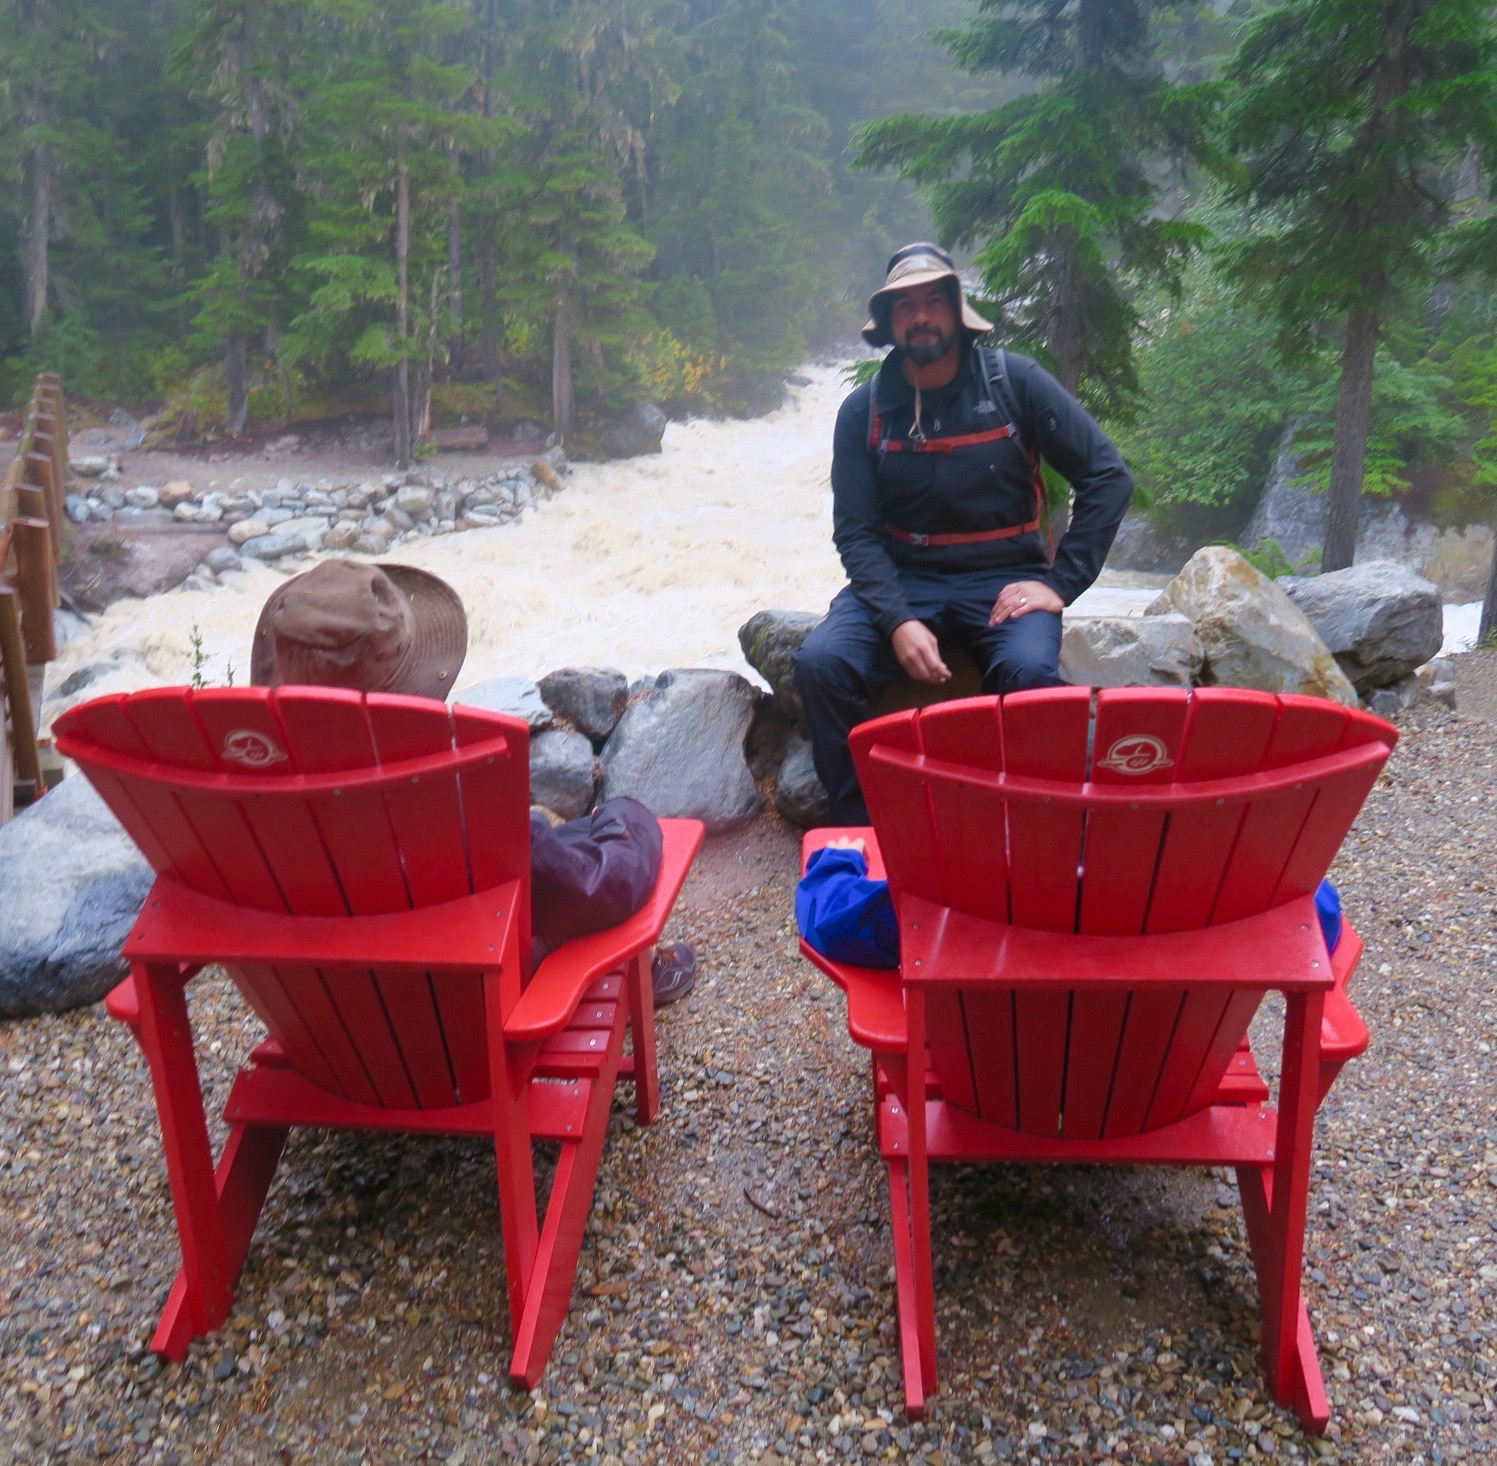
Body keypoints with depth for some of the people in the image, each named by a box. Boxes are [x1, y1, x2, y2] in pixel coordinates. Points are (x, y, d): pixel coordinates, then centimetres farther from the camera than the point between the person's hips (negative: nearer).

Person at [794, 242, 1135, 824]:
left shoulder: (1015, 381, -2)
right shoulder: (863, 410, 2)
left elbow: (1109, 477, -2)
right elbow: (856, 532, -3)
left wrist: (1059, 583, -11)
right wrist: (898, 620, -20)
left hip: (1004, 576, -1)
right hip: (901, 579, 2)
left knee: (1029, 672, -33)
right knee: (820, 663, -25)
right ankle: (855, 830, -6)